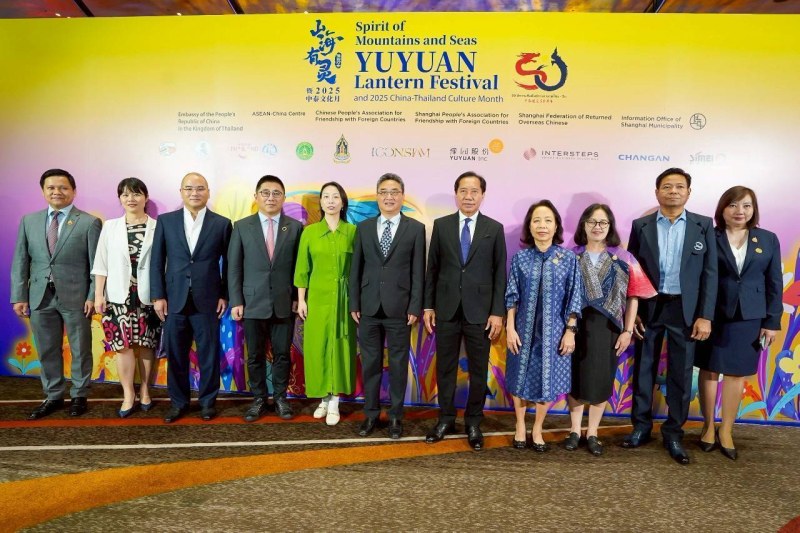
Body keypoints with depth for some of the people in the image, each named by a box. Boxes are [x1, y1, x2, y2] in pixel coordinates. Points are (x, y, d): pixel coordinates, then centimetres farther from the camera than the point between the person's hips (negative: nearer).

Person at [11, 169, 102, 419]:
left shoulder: (89, 222, -3)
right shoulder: (29, 221, 8)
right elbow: (20, 261, 8)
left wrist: (93, 296, -11)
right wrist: (19, 296, 2)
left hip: (76, 296, -3)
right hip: (40, 297, 4)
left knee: (80, 350, 8)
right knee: (47, 351, 13)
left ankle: (79, 396, 23)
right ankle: (53, 396, 28)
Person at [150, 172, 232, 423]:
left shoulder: (222, 223, 2)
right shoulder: (166, 221, 6)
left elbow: (228, 263, 4)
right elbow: (157, 261, 5)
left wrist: (225, 295, 0)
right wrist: (158, 296, -1)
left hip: (207, 300, -1)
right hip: (174, 299, 2)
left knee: (209, 353, 6)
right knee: (175, 354, 9)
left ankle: (208, 400, 22)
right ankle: (178, 402, 25)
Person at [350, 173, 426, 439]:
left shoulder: (416, 228, 1)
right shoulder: (364, 227, 7)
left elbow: (418, 272, -2)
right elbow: (356, 268, 7)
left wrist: (415, 307, -7)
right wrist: (354, 304, 2)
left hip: (399, 308, -2)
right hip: (369, 307, 2)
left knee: (398, 364, 8)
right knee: (370, 363, 10)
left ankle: (395, 416, 22)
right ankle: (371, 413, 25)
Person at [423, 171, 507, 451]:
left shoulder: (494, 228, 1)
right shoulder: (441, 225, 4)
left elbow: (500, 273, 0)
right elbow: (432, 268, 5)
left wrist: (498, 312, -6)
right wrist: (428, 306, 2)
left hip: (479, 311, -1)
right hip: (447, 309, 1)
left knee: (478, 371, 8)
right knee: (445, 368, 10)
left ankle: (473, 423, 24)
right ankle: (446, 419, 27)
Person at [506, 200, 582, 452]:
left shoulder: (569, 258, -3)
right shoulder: (520, 258, -1)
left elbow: (573, 299, -1)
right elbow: (512, 296, 0)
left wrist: (570, 331, -5)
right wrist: (510, 328, -5)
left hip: (553, 330, 0)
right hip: (524, 329, 1)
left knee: (547, 381, 8)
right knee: (521, 378, 11)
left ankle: (537, 430, 29)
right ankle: (520, 426, 31)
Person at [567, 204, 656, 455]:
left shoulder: (623, 259, 2)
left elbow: (633, 297, 2)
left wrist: (628, 331, -3)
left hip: (606, 328, 0)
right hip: (575, 326, 0)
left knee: (601, 381, 7)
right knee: (575, 378, 8)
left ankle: (592, 433, 22)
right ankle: (575, 430, 23)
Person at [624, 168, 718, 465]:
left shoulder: (703, 226, 2)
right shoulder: (641, 226, 2)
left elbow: (709, 273, 0)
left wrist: (705, 315, -6)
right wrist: (631, 312, -4)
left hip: (684, 309, 0)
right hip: (649, 307, 0)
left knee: (680, 373, 6)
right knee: (643, 370, 9)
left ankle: (673, 434, 21)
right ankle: (641, 427, 24)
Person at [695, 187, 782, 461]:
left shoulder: (768, 240, 5)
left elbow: (774, 283, 5)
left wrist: (772, 321, 0)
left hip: (750, 317, 2)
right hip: (713, 315, -2)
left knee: (737, 373, 9)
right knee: (709, 370, 6)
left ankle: (727, 430, 21)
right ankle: (708, 426, 21)